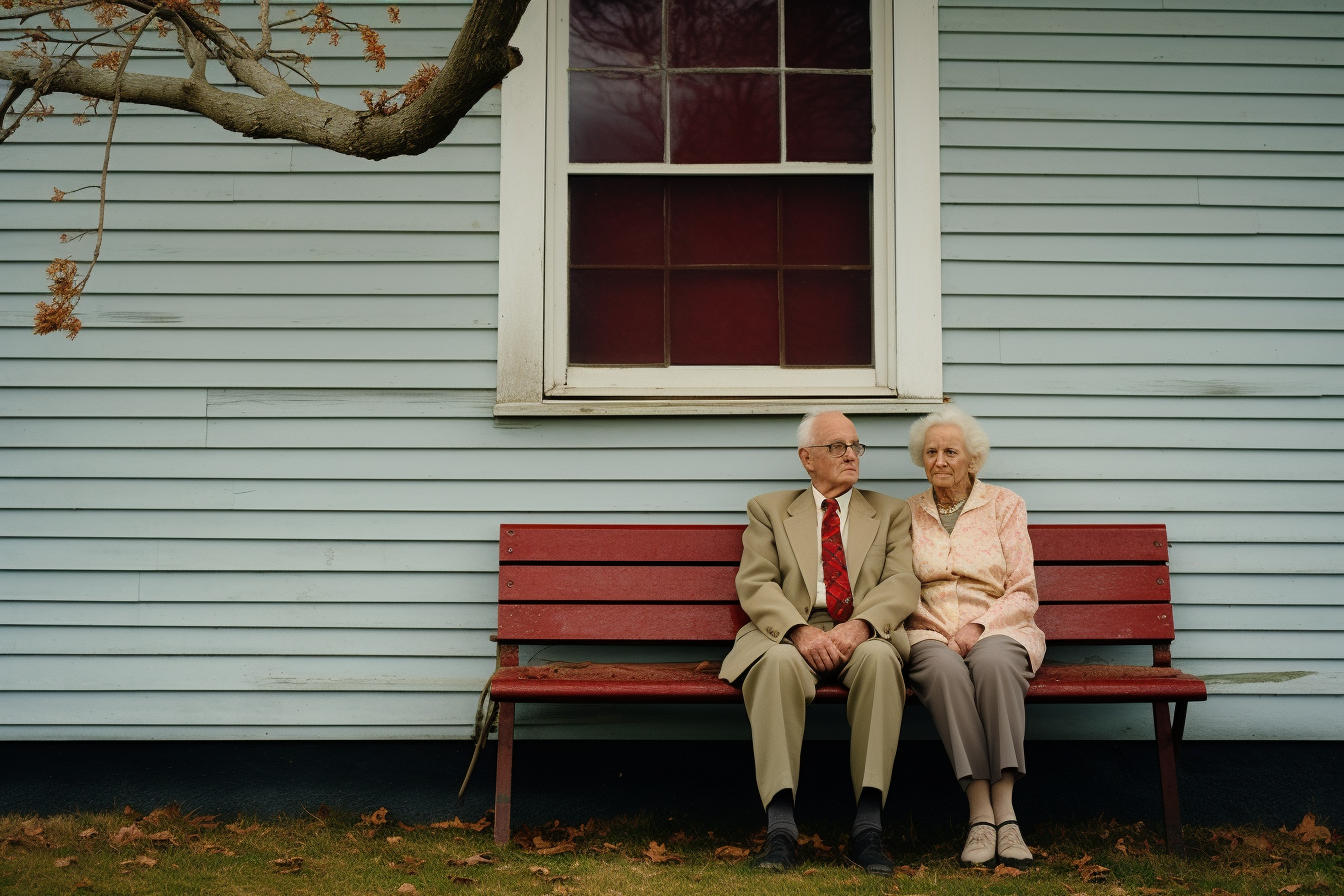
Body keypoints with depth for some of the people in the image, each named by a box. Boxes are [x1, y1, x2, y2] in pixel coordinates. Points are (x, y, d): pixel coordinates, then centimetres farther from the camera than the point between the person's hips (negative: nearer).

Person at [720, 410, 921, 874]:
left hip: (864, 636, 1)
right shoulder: (769, 509, 17)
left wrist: (860, 626, -18)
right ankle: (780, 827, -36)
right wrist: (800, 631, -18)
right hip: (788, 632, 0)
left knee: (879, 657, -36)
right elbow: (754, 584, 3)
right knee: (780, 662, -37)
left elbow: (902, 583, 4)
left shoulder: (890, 512, 20)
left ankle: (868, 826, -35)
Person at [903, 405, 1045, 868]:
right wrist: (942, 634, -6)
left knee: (992, 661, -38)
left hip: (997, 630, -1)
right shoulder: (907, 513, 15)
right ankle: (980, 811, -38)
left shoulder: (1004, 505, 10)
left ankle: (1005, 809, -39)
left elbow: (1022, 594, 5)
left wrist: (978, 626, -13)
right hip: (929, 634, 1)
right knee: (944, 668, -36)